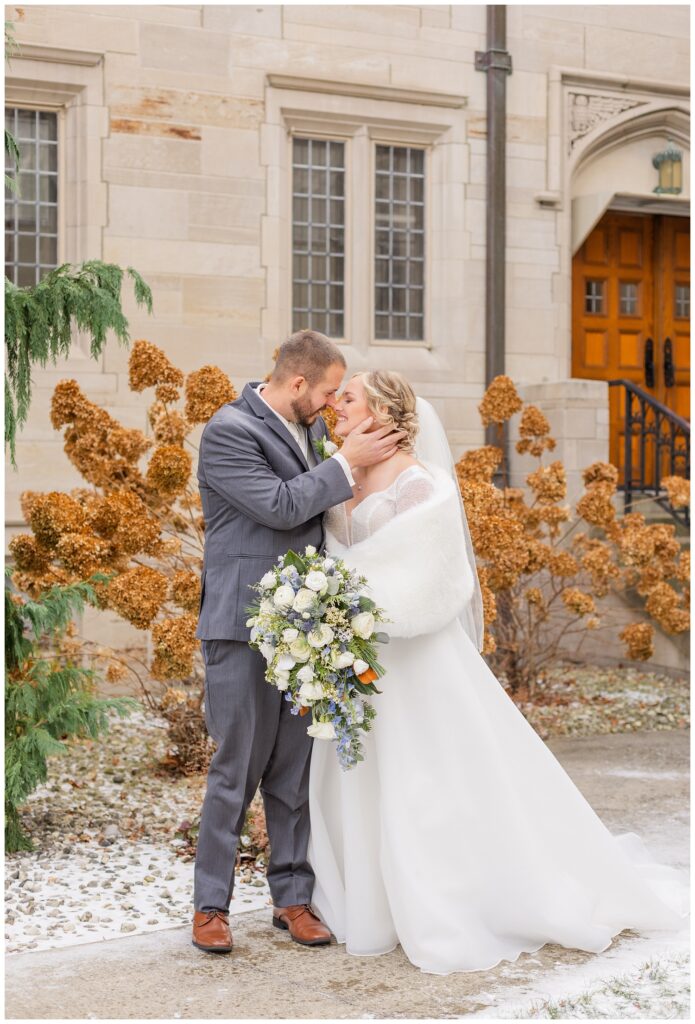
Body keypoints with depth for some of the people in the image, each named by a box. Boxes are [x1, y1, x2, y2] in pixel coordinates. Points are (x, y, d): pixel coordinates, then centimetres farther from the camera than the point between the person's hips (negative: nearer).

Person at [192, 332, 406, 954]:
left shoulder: (311, 427, 12)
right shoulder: (228, 431, -11)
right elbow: (281, 506, -18)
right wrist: (349, 463, -13)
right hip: (244, 627, -7)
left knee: (295, 771, 10)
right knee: (237, 770, -1)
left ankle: (293, 898, 19)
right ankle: (211, 906, 11)